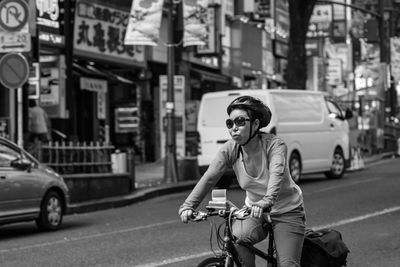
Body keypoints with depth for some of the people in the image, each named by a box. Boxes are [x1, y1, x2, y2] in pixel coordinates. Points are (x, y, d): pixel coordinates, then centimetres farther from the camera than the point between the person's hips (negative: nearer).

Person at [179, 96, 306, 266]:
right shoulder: (230, 149, -12)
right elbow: (208, 178, -20)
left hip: (286, 212, -3)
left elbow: (276, 175, -40)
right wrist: (188, 206, -34)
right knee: (238, 237, -29)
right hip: (254, 210, 3)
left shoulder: (275, 145, -23)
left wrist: (266, 202, -59)